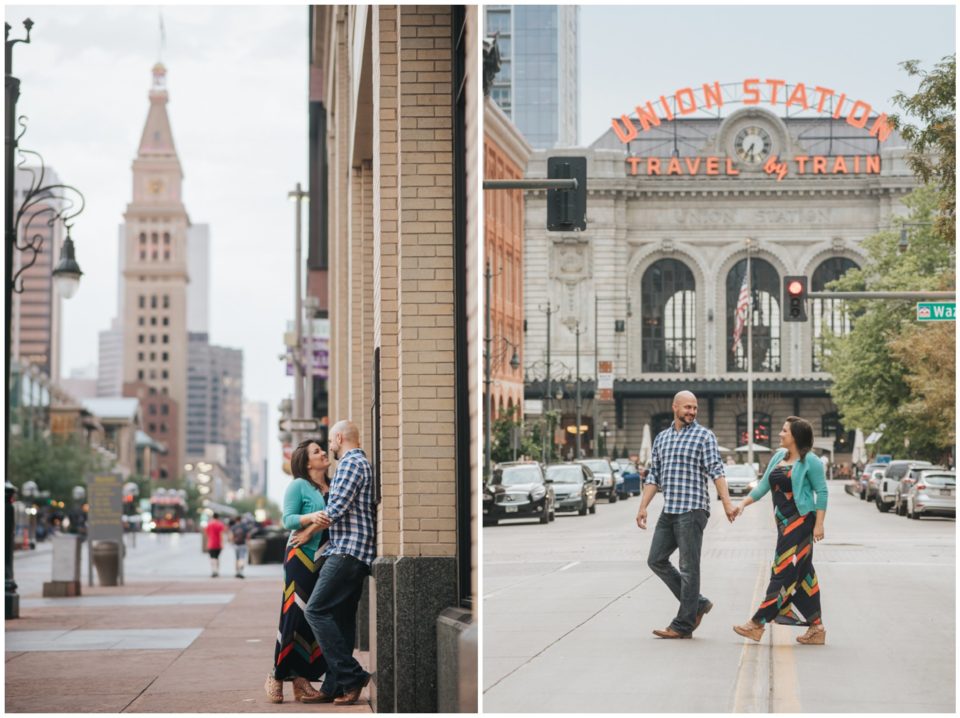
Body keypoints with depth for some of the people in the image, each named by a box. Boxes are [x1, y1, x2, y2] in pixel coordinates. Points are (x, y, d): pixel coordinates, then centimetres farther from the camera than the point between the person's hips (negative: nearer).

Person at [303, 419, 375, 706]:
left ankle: (350, 676, -16)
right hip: (356, 553, 10)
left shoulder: (350, 462, -8)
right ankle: (335, 686, 9)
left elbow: (336, 508, -15)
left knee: (317, 610, -12)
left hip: (347, 552, -10)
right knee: (341, 617, 9)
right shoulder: (363, 463, 23)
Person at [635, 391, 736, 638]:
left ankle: (683, 625, -1)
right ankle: (697, 604, 16)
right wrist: (643, 507, 10)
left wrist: (727, 502, -20)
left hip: (692, 509, -7)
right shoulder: (661, 438, 16)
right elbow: (654, 476, 18)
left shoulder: (704, 436, -1)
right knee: (656, 560, 7)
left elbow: (716, 471, -10)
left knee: (689, 568, -4)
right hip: (669, 511, 7)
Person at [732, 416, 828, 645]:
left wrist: (819, 524, -14)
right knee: (803, 574, 9)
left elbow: (822, 492, -9)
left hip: (800, 522, -9)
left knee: (784, 571, -6)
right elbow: (763, 486, 16)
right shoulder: (778, 457, 14)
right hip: (784, 521, 9)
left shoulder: (810, 461, -8)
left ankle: (758, 623, -8)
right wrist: (743, 504, 5)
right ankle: (816, 628, 13)